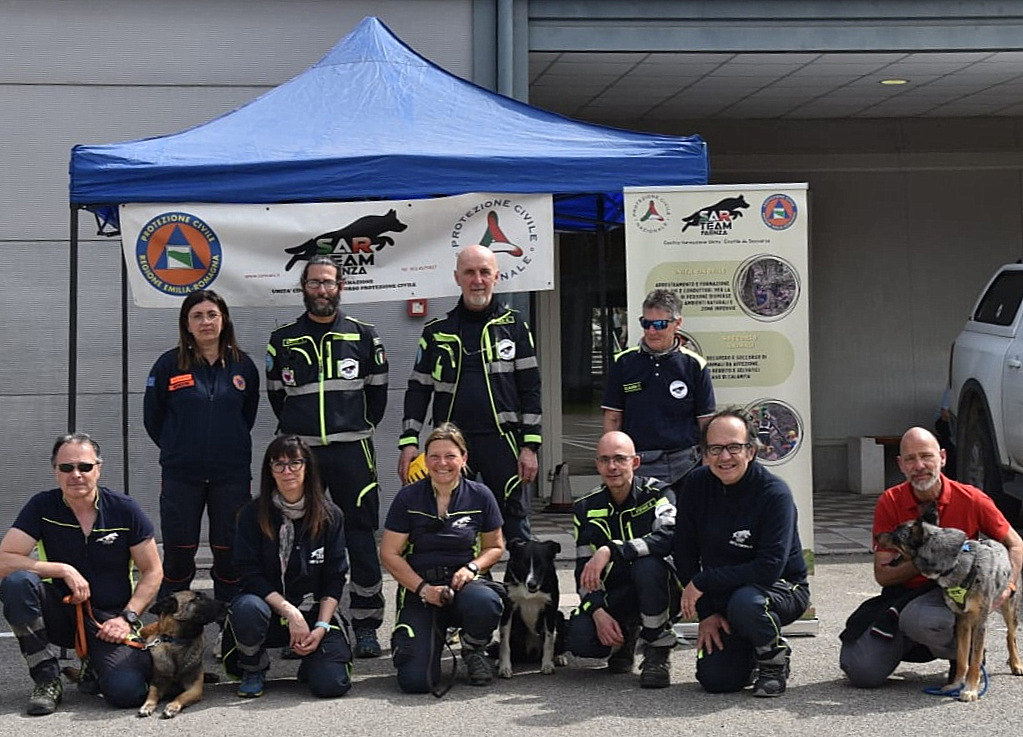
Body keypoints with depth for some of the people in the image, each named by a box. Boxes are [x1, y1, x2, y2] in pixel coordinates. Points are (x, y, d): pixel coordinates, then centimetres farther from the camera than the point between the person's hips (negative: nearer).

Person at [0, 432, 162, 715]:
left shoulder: (125, 510, -4)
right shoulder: (42, 507, -4)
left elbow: (152, 571, 1)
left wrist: (127, 618, -10)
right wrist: (64, 570, -20)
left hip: (108, 619, -1)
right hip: (61, 613, 1)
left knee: (127, 692, -27)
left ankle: (96, 668, 14)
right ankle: (47, 678, -13)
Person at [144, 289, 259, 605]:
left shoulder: (243, 366, 3)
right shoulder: (169, 365, -3)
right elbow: (152, 418, 5)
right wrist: (176, 448, 11)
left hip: (231, 474, 1)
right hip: (180, 475, -1)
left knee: (230, 550, 6)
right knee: (179, 552, 3)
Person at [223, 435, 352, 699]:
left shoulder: (329, 515, -1)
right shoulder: (253, 514, -4)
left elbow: (335, 578, -1)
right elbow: (249, 574, -10)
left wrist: (321, 627, -13)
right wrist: (291, 613, -19)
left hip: (315, 611, 0)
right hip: (269, 606, 0)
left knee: (331, 685, -21)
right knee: (247, 608, -36)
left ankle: (309, 660, 18)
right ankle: (253, 669, -4)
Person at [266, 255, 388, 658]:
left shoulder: (363, 335, 6)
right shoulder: (283, 339, 8)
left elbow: (377, 392, 13)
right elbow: (276, 394, 16)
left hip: (352, 451, -1)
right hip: (299, 451, 1)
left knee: (361, 536, -2)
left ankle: (366, 625, 3)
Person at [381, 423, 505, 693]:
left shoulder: (480, 496, 2)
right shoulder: (408, 498, -2)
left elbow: (495, 546, 13)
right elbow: (389, 554, 0)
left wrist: (472, 567, -8)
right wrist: (423, 588, -12)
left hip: (463, 582, 1)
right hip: (418, 589, -1)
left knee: (485, 603, -39)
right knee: (415, 680, -20)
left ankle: (473, 651, -1)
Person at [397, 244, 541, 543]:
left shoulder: (513, 325, 6)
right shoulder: (437, 331, 10)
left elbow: (530, 388, 4)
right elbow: (418, 389, 12)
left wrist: (530, 446, -2)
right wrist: (409, 441, 3)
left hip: (502, 440, -1)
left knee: (515, 524, 1)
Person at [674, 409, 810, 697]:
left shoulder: (775, 494, -21)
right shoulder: (695, 485, -7)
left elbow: (769, 568, -28)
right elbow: (684, 555, -1)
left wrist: (702, 582, -24)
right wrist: (706, 612, -8)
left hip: (781, 588, -4)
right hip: (720, 597, 5)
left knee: (744, 604, -38)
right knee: (714, 679, -11)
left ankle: (775, 660, -5)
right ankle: (753, 652, 24)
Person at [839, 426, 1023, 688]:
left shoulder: (971, 499, -7)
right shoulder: (890, 502, -5)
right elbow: (882, 575, -6)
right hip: (902, 594, 2)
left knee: (918, 620, -38)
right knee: (863, 673, -14)